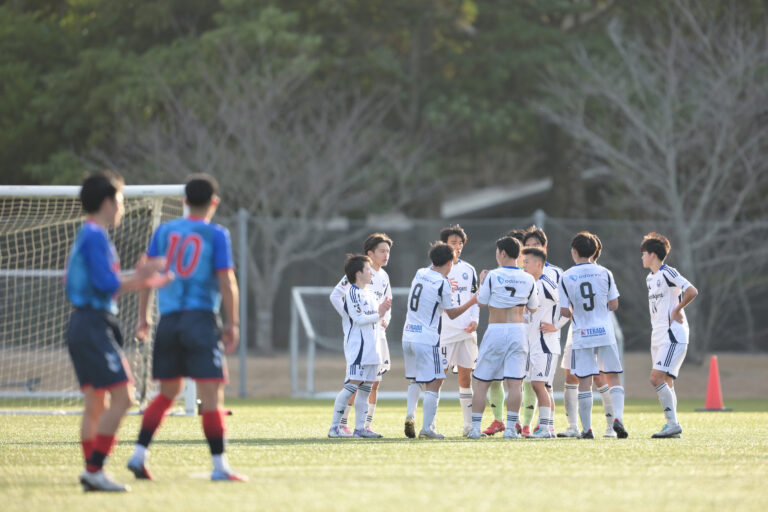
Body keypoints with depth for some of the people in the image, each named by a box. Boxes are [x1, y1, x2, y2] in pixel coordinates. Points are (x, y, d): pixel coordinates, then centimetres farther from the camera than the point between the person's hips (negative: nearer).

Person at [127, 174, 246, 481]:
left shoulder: (164, 231, 11)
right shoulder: (216, 235, -2)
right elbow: (227, 282, -6)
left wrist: (143, 317, 15)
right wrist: (232, 323, -1)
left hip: (168, 320, 5)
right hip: (201, 318, -5)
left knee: (168, 393, 16)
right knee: (211, 394, -5)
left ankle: (139, 455, 10)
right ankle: (219, 465, -9)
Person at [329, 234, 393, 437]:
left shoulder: (383, 276, 15)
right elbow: (335, 295, -11)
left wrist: (385, 319, 6)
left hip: (378, 334, 8)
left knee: (375, 382, 6)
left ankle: (367, 425, 11)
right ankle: (341, 423, -5)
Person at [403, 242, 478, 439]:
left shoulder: (420, 273, 7)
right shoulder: (443, 284, -11)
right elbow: (452, 314, -2)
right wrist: (472, 302, 8)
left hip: (408, 335, 7)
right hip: (427, 339, -7)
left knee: (415, 380, 21)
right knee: (433, 383, -1)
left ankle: (410, 415, 2)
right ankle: (427, 428, -7)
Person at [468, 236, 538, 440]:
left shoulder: (493, 276, -6)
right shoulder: (528, 279, 2)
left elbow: (481, 301, 1)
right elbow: (533, 307, 13)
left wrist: (481, 282, 17)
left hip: (495, 331, -2)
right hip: (518, 331, 2)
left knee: (481, 382, 6)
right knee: (514, 383, -2)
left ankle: (475, 428, 3)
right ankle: (510, 428, -9)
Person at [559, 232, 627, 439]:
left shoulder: (566, 277, -3)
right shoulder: (604, 273, 1)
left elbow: (564, 311, -4)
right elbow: (614, 304, 3)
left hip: (582, 335, -1)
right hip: (605, 333, 1)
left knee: (584, 381, 2)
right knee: (613, 377, 9)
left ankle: (587, 429, 3)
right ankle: (618, 418, -8)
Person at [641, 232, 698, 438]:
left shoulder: (667, 273, -11)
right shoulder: (650, 278, 18)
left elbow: (692, 292, -21)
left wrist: (677, 310, -12)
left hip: (673, 336, -10)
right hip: (658, 337, 10)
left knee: (657, 378, -18)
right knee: (666, 383, 7)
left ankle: (673, 424, -19)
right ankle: (671, 428, 9)